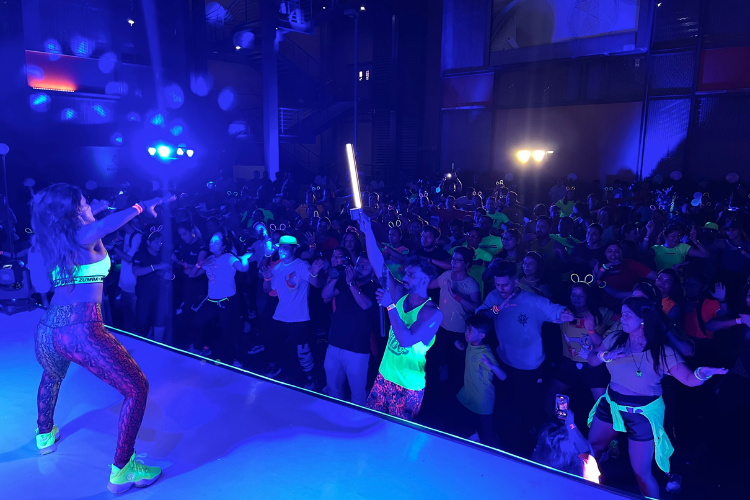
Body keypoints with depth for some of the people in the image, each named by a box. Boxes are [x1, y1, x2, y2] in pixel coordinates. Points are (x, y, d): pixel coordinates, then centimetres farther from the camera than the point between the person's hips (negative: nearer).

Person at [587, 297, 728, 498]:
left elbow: (690, 379, -23)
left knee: (642, 472, 2)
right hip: (611, 404, 5)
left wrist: (702, 372, -46)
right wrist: (605, 356, -22)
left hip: (643, 413, -5)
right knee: (591, 448, 22)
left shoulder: (661, 351, -18)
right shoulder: (615, 339, -7)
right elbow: (591, 360, 0)